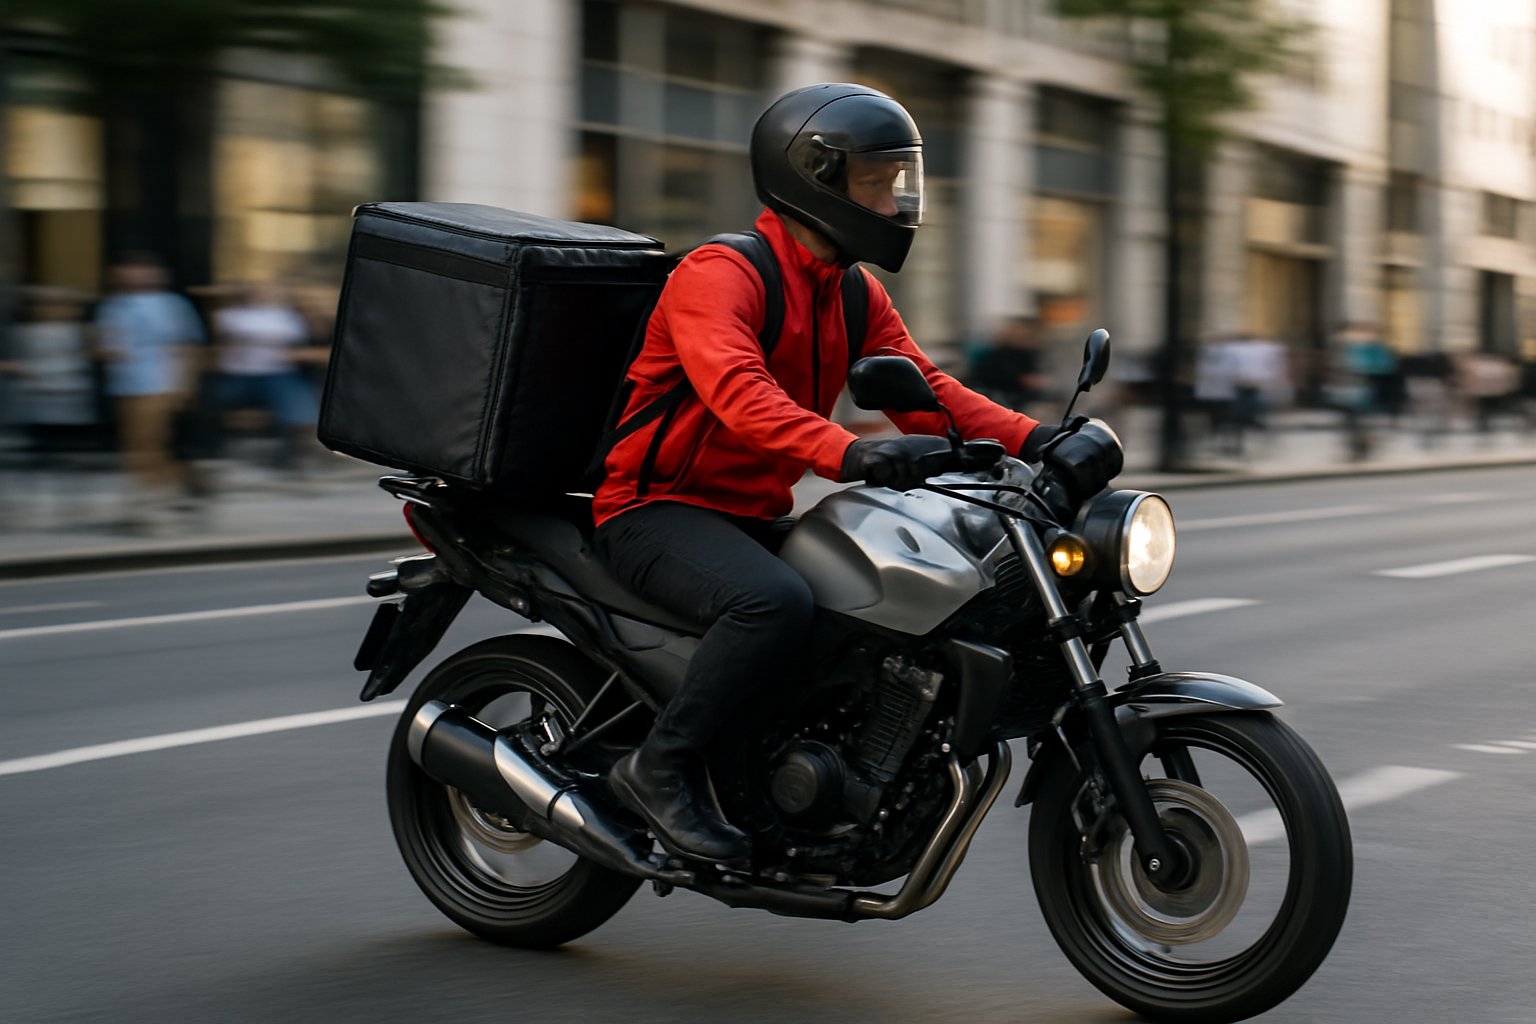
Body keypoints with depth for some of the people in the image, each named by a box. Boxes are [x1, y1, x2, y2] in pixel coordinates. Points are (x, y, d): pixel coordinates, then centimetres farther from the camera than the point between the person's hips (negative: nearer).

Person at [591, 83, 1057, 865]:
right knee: (775, 602, -36)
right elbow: (736, 390, -34)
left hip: (756, 518, 9)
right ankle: (661, 767, -20)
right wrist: (845, 452, -50)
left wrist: (1035, 438, -14)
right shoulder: (718, 274, -16)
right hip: (657, 510, -9)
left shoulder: (857, 296, 12)